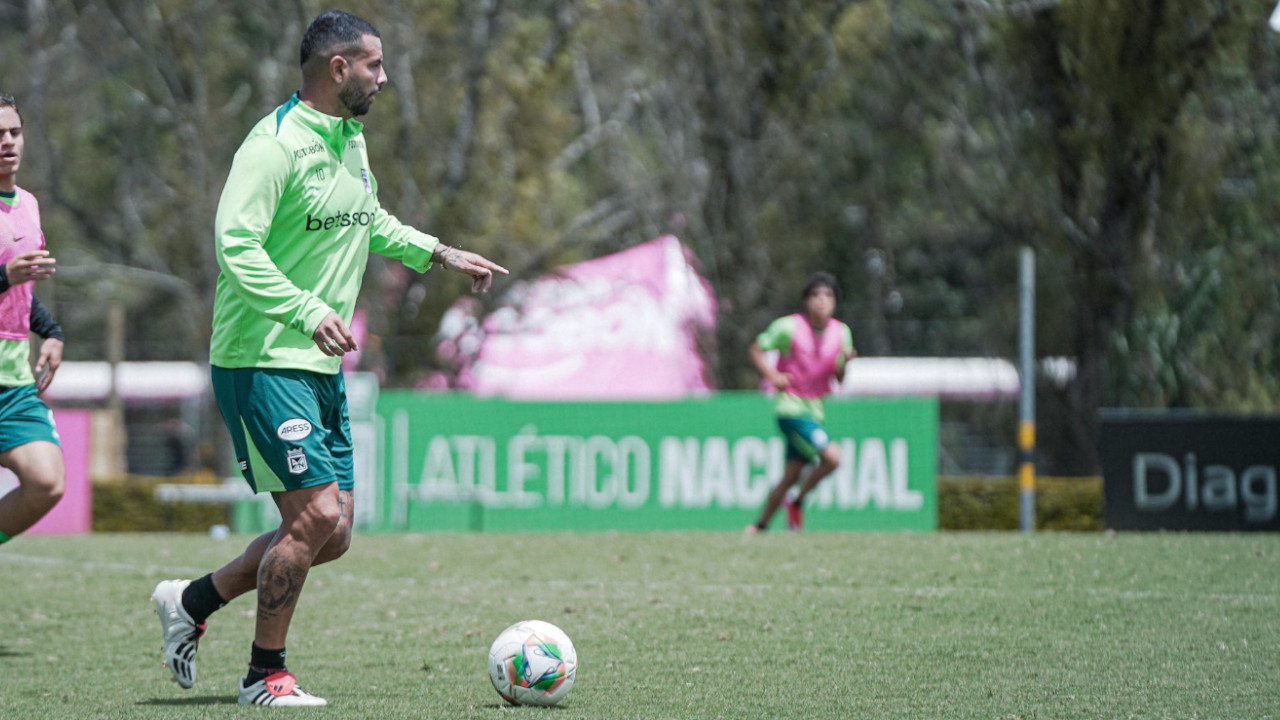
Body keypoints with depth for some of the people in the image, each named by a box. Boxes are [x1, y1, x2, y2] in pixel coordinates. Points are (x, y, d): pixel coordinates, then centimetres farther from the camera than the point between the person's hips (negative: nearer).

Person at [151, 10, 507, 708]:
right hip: (262, 360, -9)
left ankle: (192, 601, 24)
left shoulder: (351, 140, 13)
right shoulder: (275, 145, -17)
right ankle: (265, 675, 3)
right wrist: (308, 313, -36)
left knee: (331, 532, 8)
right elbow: (236, 246, -26)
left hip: (322, 364, 9)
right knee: (314, 515, -13)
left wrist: (439, 254, 21)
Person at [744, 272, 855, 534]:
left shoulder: (842, 332, 4)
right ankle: (797, 502, 1)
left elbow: (840, 379, 10)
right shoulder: (788, 327, -11)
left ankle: (761, 523, 22)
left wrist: (845, 362, -12)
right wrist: (773, 376, -14)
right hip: (790, 407, -6)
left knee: (791, 475, 7)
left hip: (814, 409, 6)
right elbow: (756, 349, 0)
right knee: (832, 457, -20)